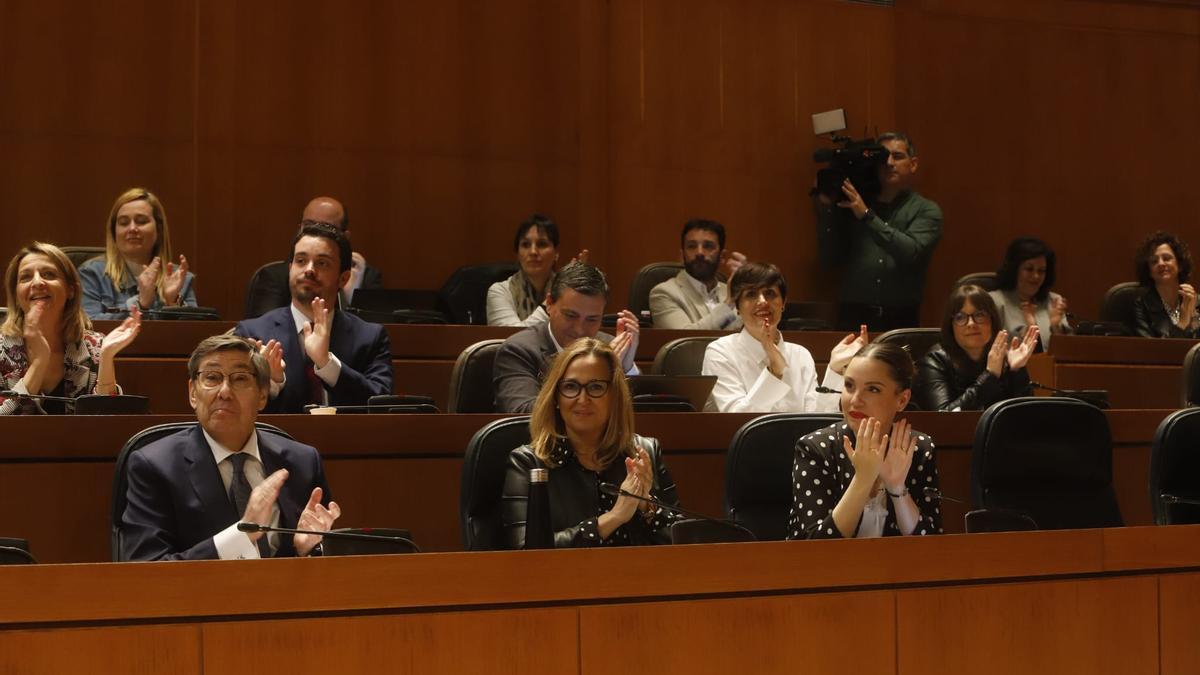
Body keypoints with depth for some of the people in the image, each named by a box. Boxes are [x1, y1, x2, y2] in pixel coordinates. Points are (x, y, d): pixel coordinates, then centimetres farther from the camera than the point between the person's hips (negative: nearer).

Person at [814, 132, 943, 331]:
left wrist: (867, 216, -13)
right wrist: (826, 210, -1)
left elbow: (911, 252, -12)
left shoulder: (926, 211, 6)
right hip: (854, 315, 1)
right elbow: (830, 260, 7)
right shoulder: (853, 204, 11)